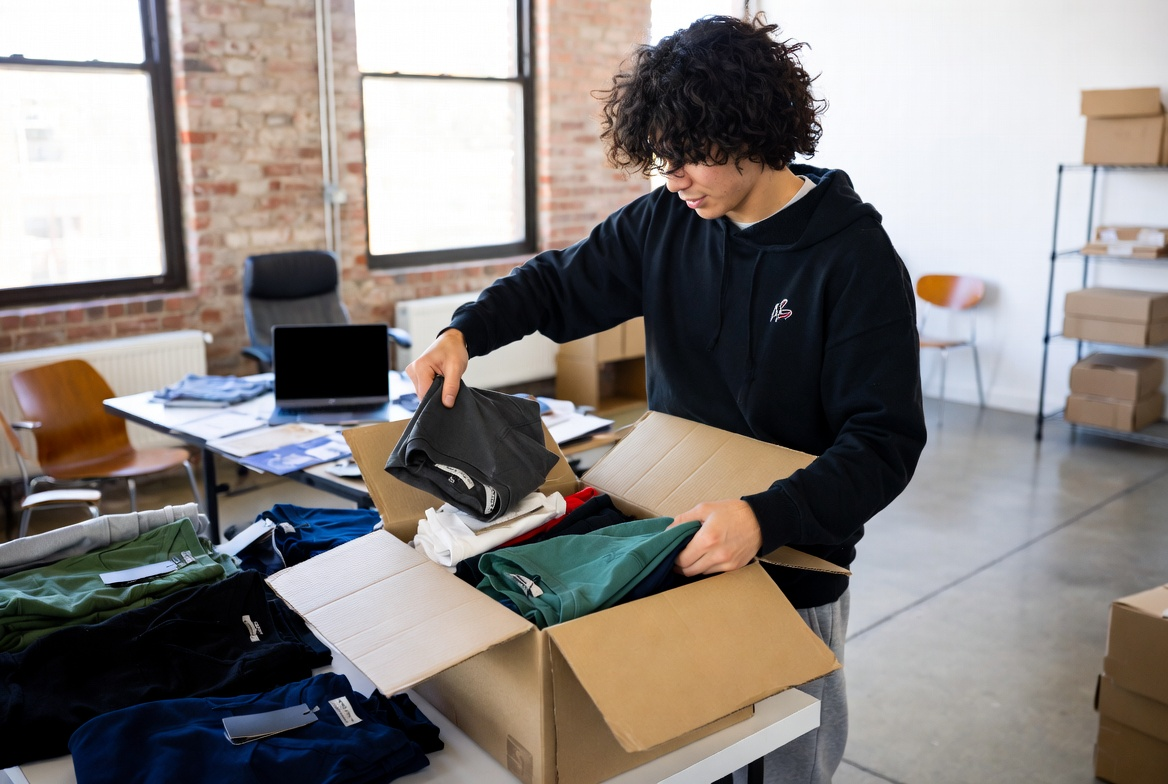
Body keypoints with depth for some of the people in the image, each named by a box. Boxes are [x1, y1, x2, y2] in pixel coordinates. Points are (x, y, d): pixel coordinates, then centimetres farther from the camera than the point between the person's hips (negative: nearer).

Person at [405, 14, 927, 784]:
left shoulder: (855, 257, -18)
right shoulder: (664, 223, -3)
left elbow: (885, 441, -21)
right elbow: (560, 283, 8)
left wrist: (765, 518, -37)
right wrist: (466, 331, -10)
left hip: (792, 570, -4)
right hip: (674, 548, 4)